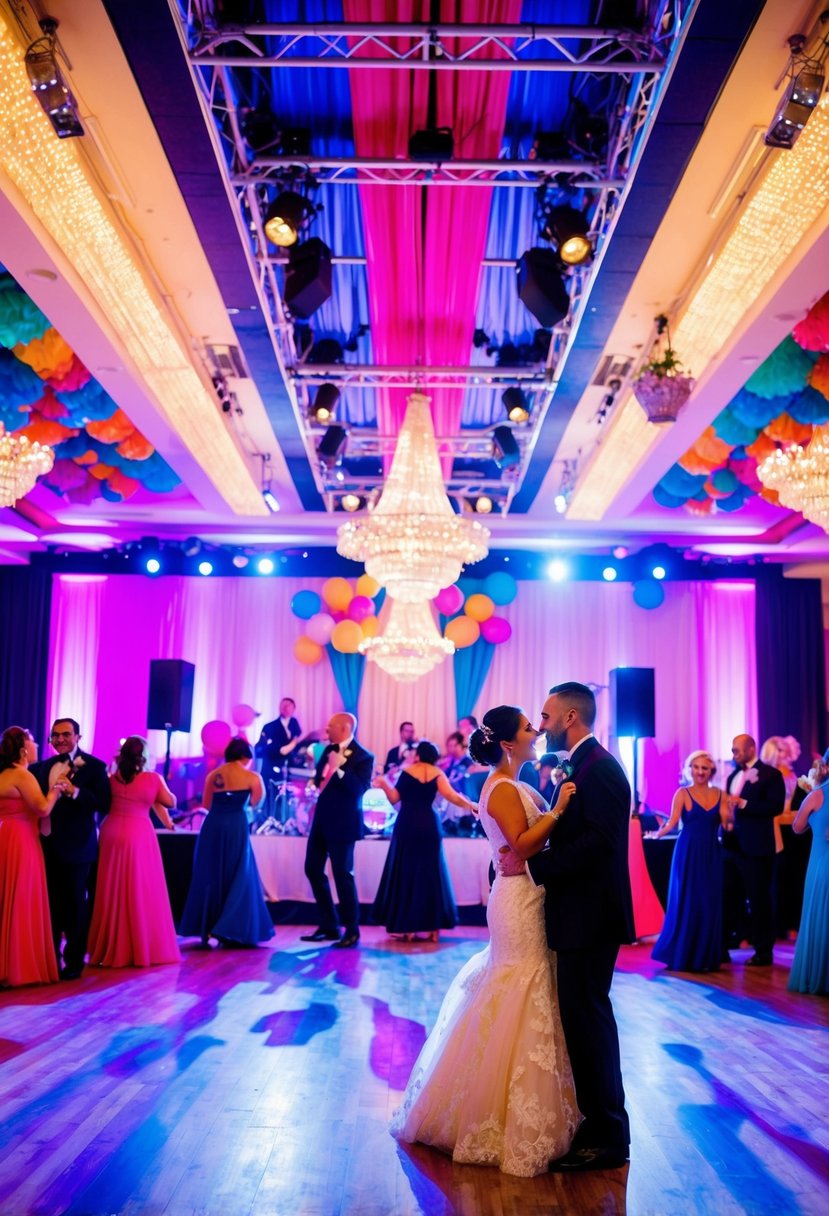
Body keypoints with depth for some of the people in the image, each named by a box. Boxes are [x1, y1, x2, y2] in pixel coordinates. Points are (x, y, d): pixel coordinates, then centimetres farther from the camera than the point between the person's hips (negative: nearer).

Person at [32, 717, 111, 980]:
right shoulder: (44, 767, 13)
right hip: (47, 845, 5)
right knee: (50, 904, 14)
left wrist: (75, 791, -24)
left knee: (75, 906, 5)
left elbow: (104, 804, -15)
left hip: (76, 847, -5)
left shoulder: (94, 766, -6)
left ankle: (74, 961, 16)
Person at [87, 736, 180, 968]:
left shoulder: (113, 778, 4)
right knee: (141, 892, 4)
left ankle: (110, 948, 18)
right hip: (138, 836, -4)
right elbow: (170, 803, 5)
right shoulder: (154, 779, -6)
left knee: (112, 893, 11)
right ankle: (144, 948, 8)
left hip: (111, 833, 4)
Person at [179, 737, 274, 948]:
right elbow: (255, 803, 14)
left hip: (212, 826, 4)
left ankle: (205, 929, 15)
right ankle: (230, 931, 4)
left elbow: (206, 804, 17)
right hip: (236, 827, -4)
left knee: (209, 878, 13)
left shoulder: (213, 775, 12)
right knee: (238, 878, 8)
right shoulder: (252, 778, 2)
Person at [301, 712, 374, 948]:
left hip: (342, 822, -9)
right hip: (322, 819, 9)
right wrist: (318, 780, -7)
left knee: (342, 874, -4)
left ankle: (352, 931, 10)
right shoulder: (329, 750, 10)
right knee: (313, 869, 12)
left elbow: (359, 789, -24)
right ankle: (329, 926, 23)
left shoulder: (363, 757, -13)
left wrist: (339, 768, -30)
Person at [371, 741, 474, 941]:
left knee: (405, 873, 4)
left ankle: (407, 927, 1)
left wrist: (383, 785, 7)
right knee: (430, 873, 7)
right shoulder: (437, 773, 5)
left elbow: (394, 798, -5)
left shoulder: (407, 771, 2)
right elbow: (449, 794, -11)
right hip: (429, 825, 2)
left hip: (407, 825, -2)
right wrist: (469, 805, -2)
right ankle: (432, 926, 5)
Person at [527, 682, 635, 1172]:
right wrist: (528, 854, 1)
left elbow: (599, 840, -25)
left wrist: (532, 866, -21)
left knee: (587, 1018, -2)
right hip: (580, 915, 10)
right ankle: (599, 1123, 28)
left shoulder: (599, 767, -16)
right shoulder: (581, 766, 14)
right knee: (584, 1017, 16)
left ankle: (607, 1138, 9)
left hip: (590, 916, -10)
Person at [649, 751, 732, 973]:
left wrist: (729, 815, -13)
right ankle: (682, 956, 12)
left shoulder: (719, 794, 7)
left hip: (712, 854, 3)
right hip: (688, 853, -3)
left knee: (711, 904, 5)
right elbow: (672, 823, -7)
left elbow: (727, 827, 2)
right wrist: (658, 834, -15)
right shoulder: (683, 793, -3)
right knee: (686, 903, 1)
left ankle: (707, 956, 15)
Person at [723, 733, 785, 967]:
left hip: (755, 848, -6)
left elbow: (776, 807, -17)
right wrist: (725, 806, -1)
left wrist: (743, 803, -20)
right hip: (732, 845, 7)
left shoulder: (770, 774, -6)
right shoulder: (733, 776, 16)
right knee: (726, 897, 8)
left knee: (759, 900, 2)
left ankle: (764, 951, 12)